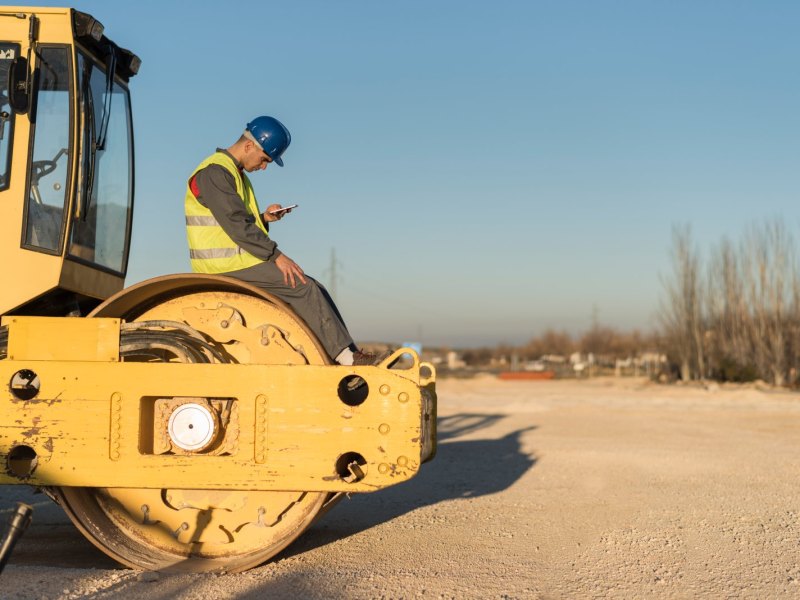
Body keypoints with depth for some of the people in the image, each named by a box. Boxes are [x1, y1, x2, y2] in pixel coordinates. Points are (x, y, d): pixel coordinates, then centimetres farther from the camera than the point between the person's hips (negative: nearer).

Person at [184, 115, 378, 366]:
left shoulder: (236, 174, 19)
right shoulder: (214, 172, -13)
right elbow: (235, 224, -21)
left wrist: (264, 217, 2)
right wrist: (276, 255, -21)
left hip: (241, 260, 10)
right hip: (226, 264, -10)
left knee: (313, 289, 1)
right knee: (304, 288, -17)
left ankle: (347, 352, -4)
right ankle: (346, 356, -14)